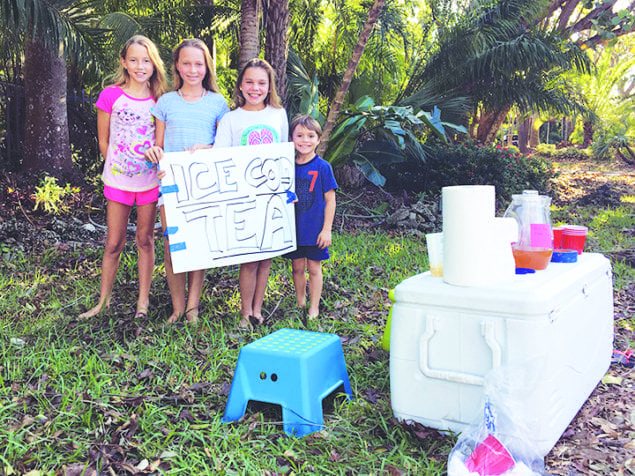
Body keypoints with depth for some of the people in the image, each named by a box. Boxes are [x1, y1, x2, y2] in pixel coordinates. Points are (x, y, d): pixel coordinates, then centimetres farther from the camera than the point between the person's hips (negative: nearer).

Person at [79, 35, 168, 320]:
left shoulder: (160, 99, 1)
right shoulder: (111, 95, -5)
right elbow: (103, 141, 3)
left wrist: (158, 161, -2)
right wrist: (117, 167, 4)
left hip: (150, 180, 1)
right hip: (119, 180, -1)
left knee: (145, 240, 11)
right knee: (113, 243, 6)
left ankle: (143, 301, 22)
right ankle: (104, 301, 21)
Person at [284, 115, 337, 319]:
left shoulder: (322, 167, -8)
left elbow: (330, 200, -6)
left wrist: (327, 229, -9)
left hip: (315, 229, -3)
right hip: (294, 229, 3)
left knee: (314, 268, 6)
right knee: (297, 267, 12)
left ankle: (314, 309, 18)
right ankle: (300, 303, 30)